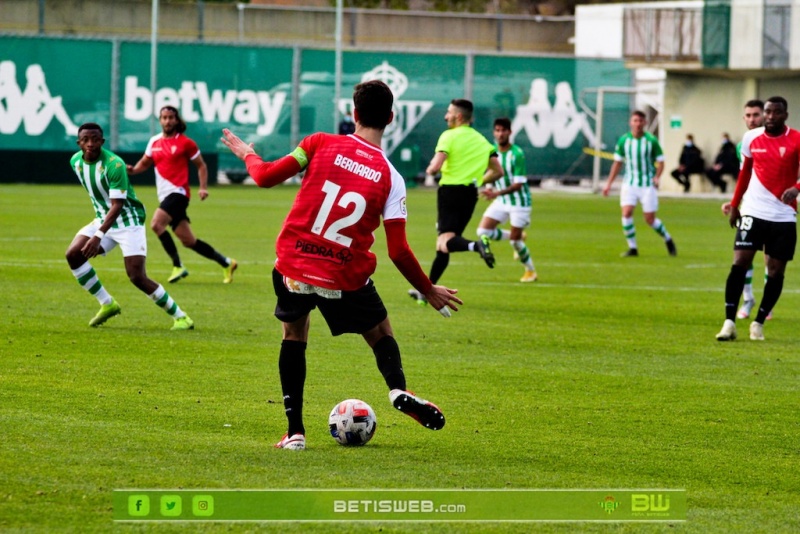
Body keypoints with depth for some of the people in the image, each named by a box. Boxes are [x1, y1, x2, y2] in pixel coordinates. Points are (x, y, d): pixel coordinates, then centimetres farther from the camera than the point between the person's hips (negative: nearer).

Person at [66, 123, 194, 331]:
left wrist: (98, 236, -38)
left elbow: (117, 205, -29)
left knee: (137, 277, -15)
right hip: (103, 220, 7)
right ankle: (107, 304, 2)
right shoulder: (75, 161, -2)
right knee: (73, 254, -11)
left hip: (129, 221, -7)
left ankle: (180, 317, -2)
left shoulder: (114, 164, -25)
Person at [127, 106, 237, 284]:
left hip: (178, 192, -6)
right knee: (188, 241, 6)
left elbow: (201, 166, 4)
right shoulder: (154, 142, 12)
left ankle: (178, 266, -18)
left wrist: (203, 187, -8)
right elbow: (145, 163, 23)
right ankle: (226, 263, 19)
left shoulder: (185, 143, -3)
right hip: (165, 195, 6)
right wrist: (133, 169, 1)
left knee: (156, 224, -26)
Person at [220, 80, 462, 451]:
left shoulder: (321, 144, -4)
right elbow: (398, 252, -6)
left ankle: (295, 431, 16)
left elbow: (267, 177, -3)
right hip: (346, 279, -1)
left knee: (294, 334, 24)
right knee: (381, 334, 20)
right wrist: (430, 292, 8)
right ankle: (398, 390, -13)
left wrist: (246, 154, 20)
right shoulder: (390, 177, -5)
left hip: (293, 267, 1)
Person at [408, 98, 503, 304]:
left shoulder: (449, 136, -6)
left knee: (446, 241, -17)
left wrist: (430, 170, 4)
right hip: (470, 194, 7)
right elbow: (497, 171, 13)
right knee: (443, 245, 15)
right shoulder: (482, 141, 13)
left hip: (450, 190, -7)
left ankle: (476, 245, -48)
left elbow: (436, 166, -18)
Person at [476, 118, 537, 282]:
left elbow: (518, 184, -25)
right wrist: (490, 188, 0)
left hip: (519, 201, -6)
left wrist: (498, 193, -36)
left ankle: (531, 271, 22)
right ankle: (517, 238, 18)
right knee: (483, 231, -6)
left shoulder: (517, 154, -22)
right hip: (501, 201, 6)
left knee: (514, 241, -3)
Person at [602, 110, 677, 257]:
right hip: (629, 184, 2)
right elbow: (617, 162, 10)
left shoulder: (651, 140, -6)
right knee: (626, 213, -15)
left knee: (650, 219, -1)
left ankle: (668, 240, 25)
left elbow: (660, 162, -1)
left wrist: (657, 177, -20)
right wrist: (609, 183, 8)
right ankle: (632, 248, -4)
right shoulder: (624, 140, 1)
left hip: (648, 185, -2)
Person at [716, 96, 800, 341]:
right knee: (739, 263, -10)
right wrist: (735, 204, 19)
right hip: (753, 212, 1)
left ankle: (758, 323, 16)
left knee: (776, 271, 2)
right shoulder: (751, 138, 4)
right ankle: (729, 322, -7)